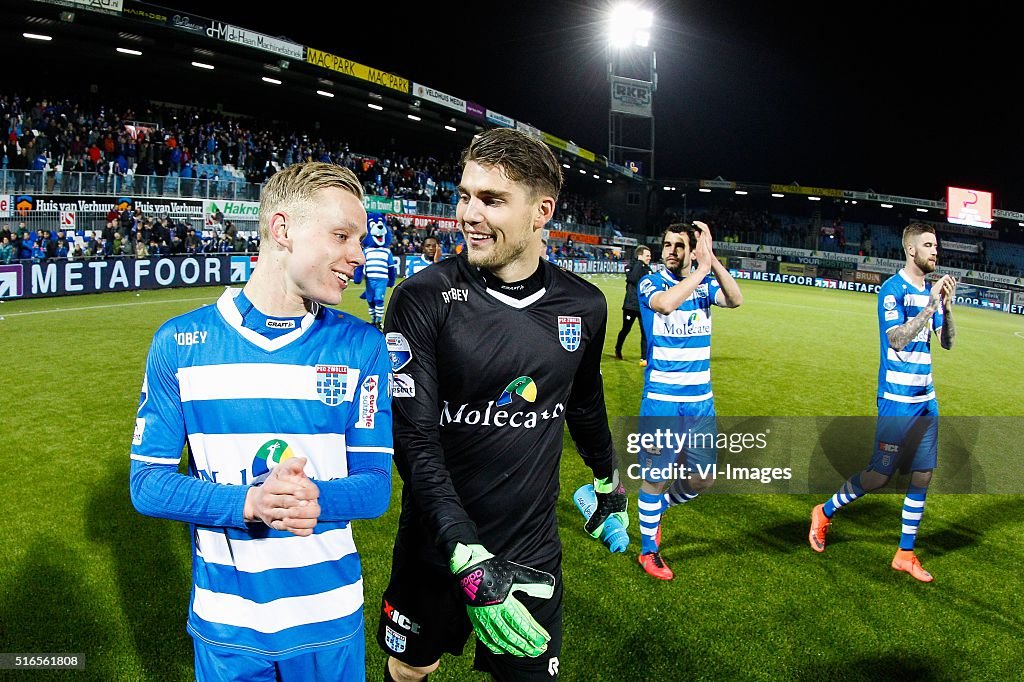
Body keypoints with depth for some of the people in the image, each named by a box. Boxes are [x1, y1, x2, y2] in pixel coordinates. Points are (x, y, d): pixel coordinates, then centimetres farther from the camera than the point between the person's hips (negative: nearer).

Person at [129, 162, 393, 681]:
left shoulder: (362, 347, -7)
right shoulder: (180, 344, -7)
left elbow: (376, 485, -7)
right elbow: (147, 481, -7)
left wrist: (315, 500, -29)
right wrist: (249, 502, -24)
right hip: (223, 618, 0)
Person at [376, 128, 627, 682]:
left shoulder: (584, 306, -5)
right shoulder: (423, 298, -16)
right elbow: (413, 438, -20)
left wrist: (608, 482, 27)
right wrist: (468, 559, -28)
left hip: (533, 549, 2)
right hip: (436, 548, -1)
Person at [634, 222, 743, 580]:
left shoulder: (705, 284, 4)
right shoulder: (650, 283, -7)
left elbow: (735, 300, -18)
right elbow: (666, 304, -32)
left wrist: (712, 260, -26)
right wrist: (701, 269, -27)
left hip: (700, 400, 5)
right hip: (661, 400, -4)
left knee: (702, 479, 10)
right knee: (655, 476, 4)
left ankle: (655, 509, 38)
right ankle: (648, 550, 24)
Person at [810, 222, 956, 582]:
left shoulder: (931, 290, 10)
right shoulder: (893, 288, -12)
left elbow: (947, 342, 8)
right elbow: (897, 338, -22)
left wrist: (946, 306, -6)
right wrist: (931, 305, -22)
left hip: (925, 399, 7)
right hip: (897, 400, -7)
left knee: (922, 476, 8)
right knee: (879, 476, -2)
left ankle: (906, 553, 20)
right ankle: (824, 513, 21)